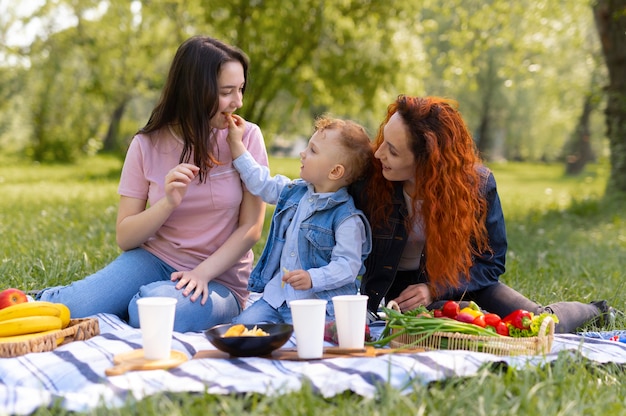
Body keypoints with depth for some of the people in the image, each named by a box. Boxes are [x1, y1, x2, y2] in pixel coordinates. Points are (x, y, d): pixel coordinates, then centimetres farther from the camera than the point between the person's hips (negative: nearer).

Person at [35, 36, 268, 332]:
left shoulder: (246, 137, -5)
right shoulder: (147, 146, -2)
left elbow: (251, 227, -7)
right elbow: (125, 238, -2)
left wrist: (203, 272, -20)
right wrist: (168, 203, -20)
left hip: (219, 278, -1)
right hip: (154, 260, 2)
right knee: (74, 309, -26)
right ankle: (38, 300, 8)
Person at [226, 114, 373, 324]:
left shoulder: (347, 218, -13)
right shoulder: (294, 192, 10)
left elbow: (347, 265, -17)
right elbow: (260, 183, 23)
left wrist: (312, 278, -30)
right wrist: (236, 143, 23)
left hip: (318, 304, -7)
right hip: (276, 295, 7)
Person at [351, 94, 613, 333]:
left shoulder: (478, 184, -21)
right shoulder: (369, 179, -23)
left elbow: (491, 261, -10)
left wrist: (435, 289, -22)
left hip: (463, 282, 1)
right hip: (398, 285, 0)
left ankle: (591, 311, 26)